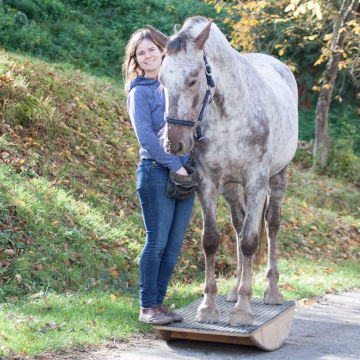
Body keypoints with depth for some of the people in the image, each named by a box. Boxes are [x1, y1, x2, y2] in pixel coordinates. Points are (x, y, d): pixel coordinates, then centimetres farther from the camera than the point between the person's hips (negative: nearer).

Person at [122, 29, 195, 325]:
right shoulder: (140, 92, -4)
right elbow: (146, 136, -13)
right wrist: (174, 165, -15)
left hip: (185, 172, 6)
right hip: (156, 172, -6)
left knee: (174, 246, 8)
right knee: (157, 242, -3)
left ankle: (159, 302, 18)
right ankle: (147, 307, 7)